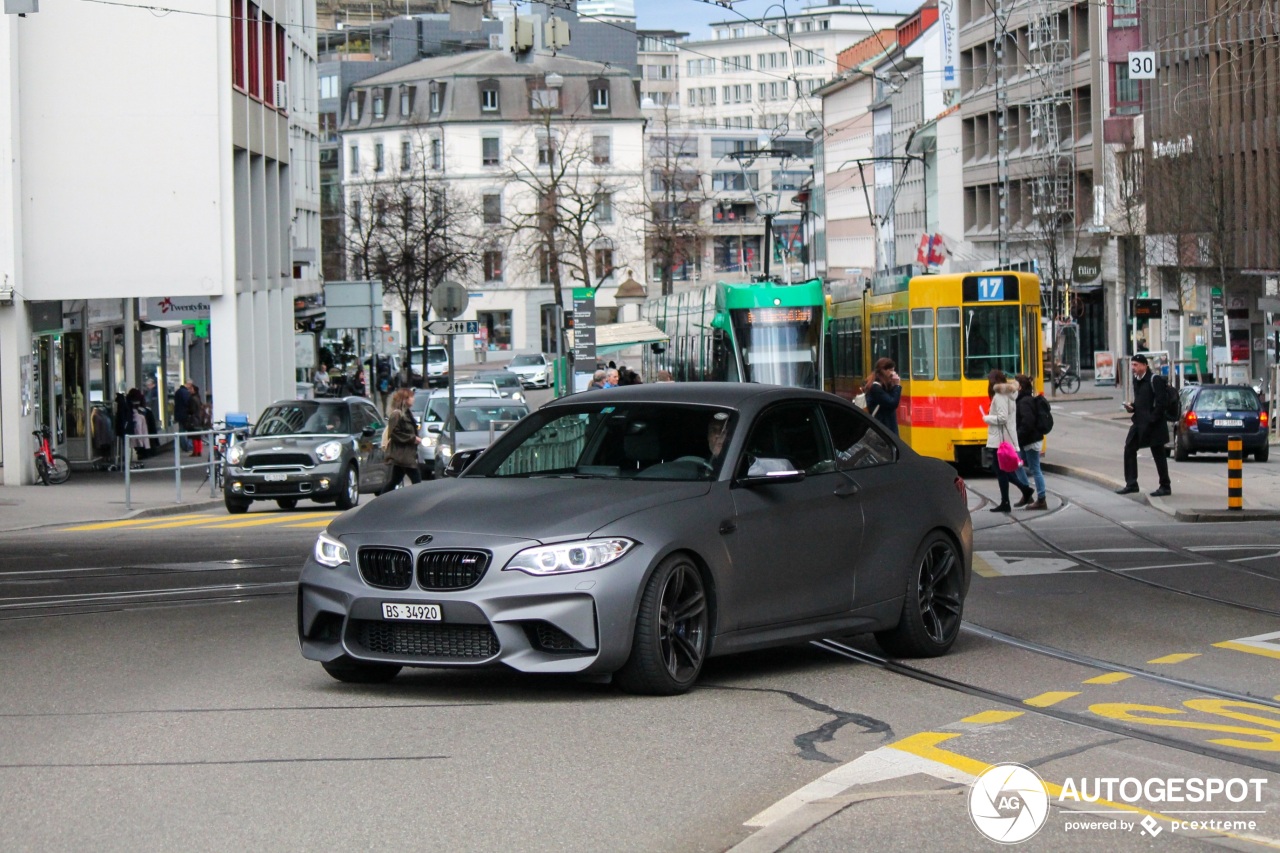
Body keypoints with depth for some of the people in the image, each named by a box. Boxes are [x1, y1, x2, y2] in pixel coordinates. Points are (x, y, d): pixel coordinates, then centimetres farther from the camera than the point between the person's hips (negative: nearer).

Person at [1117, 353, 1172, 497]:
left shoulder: (1155, 380, -13)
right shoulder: (1136, 380, 13)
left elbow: (1161, 401, -18)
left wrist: (1153, 419, -20)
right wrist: (1132, 407, 3)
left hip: (1153, 424, -9)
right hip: (1139, 422, 9)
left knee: (1159, 454, 0)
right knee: (1129, 449, 5)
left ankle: (1165, 487, 7)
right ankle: (1131, 484, 11)